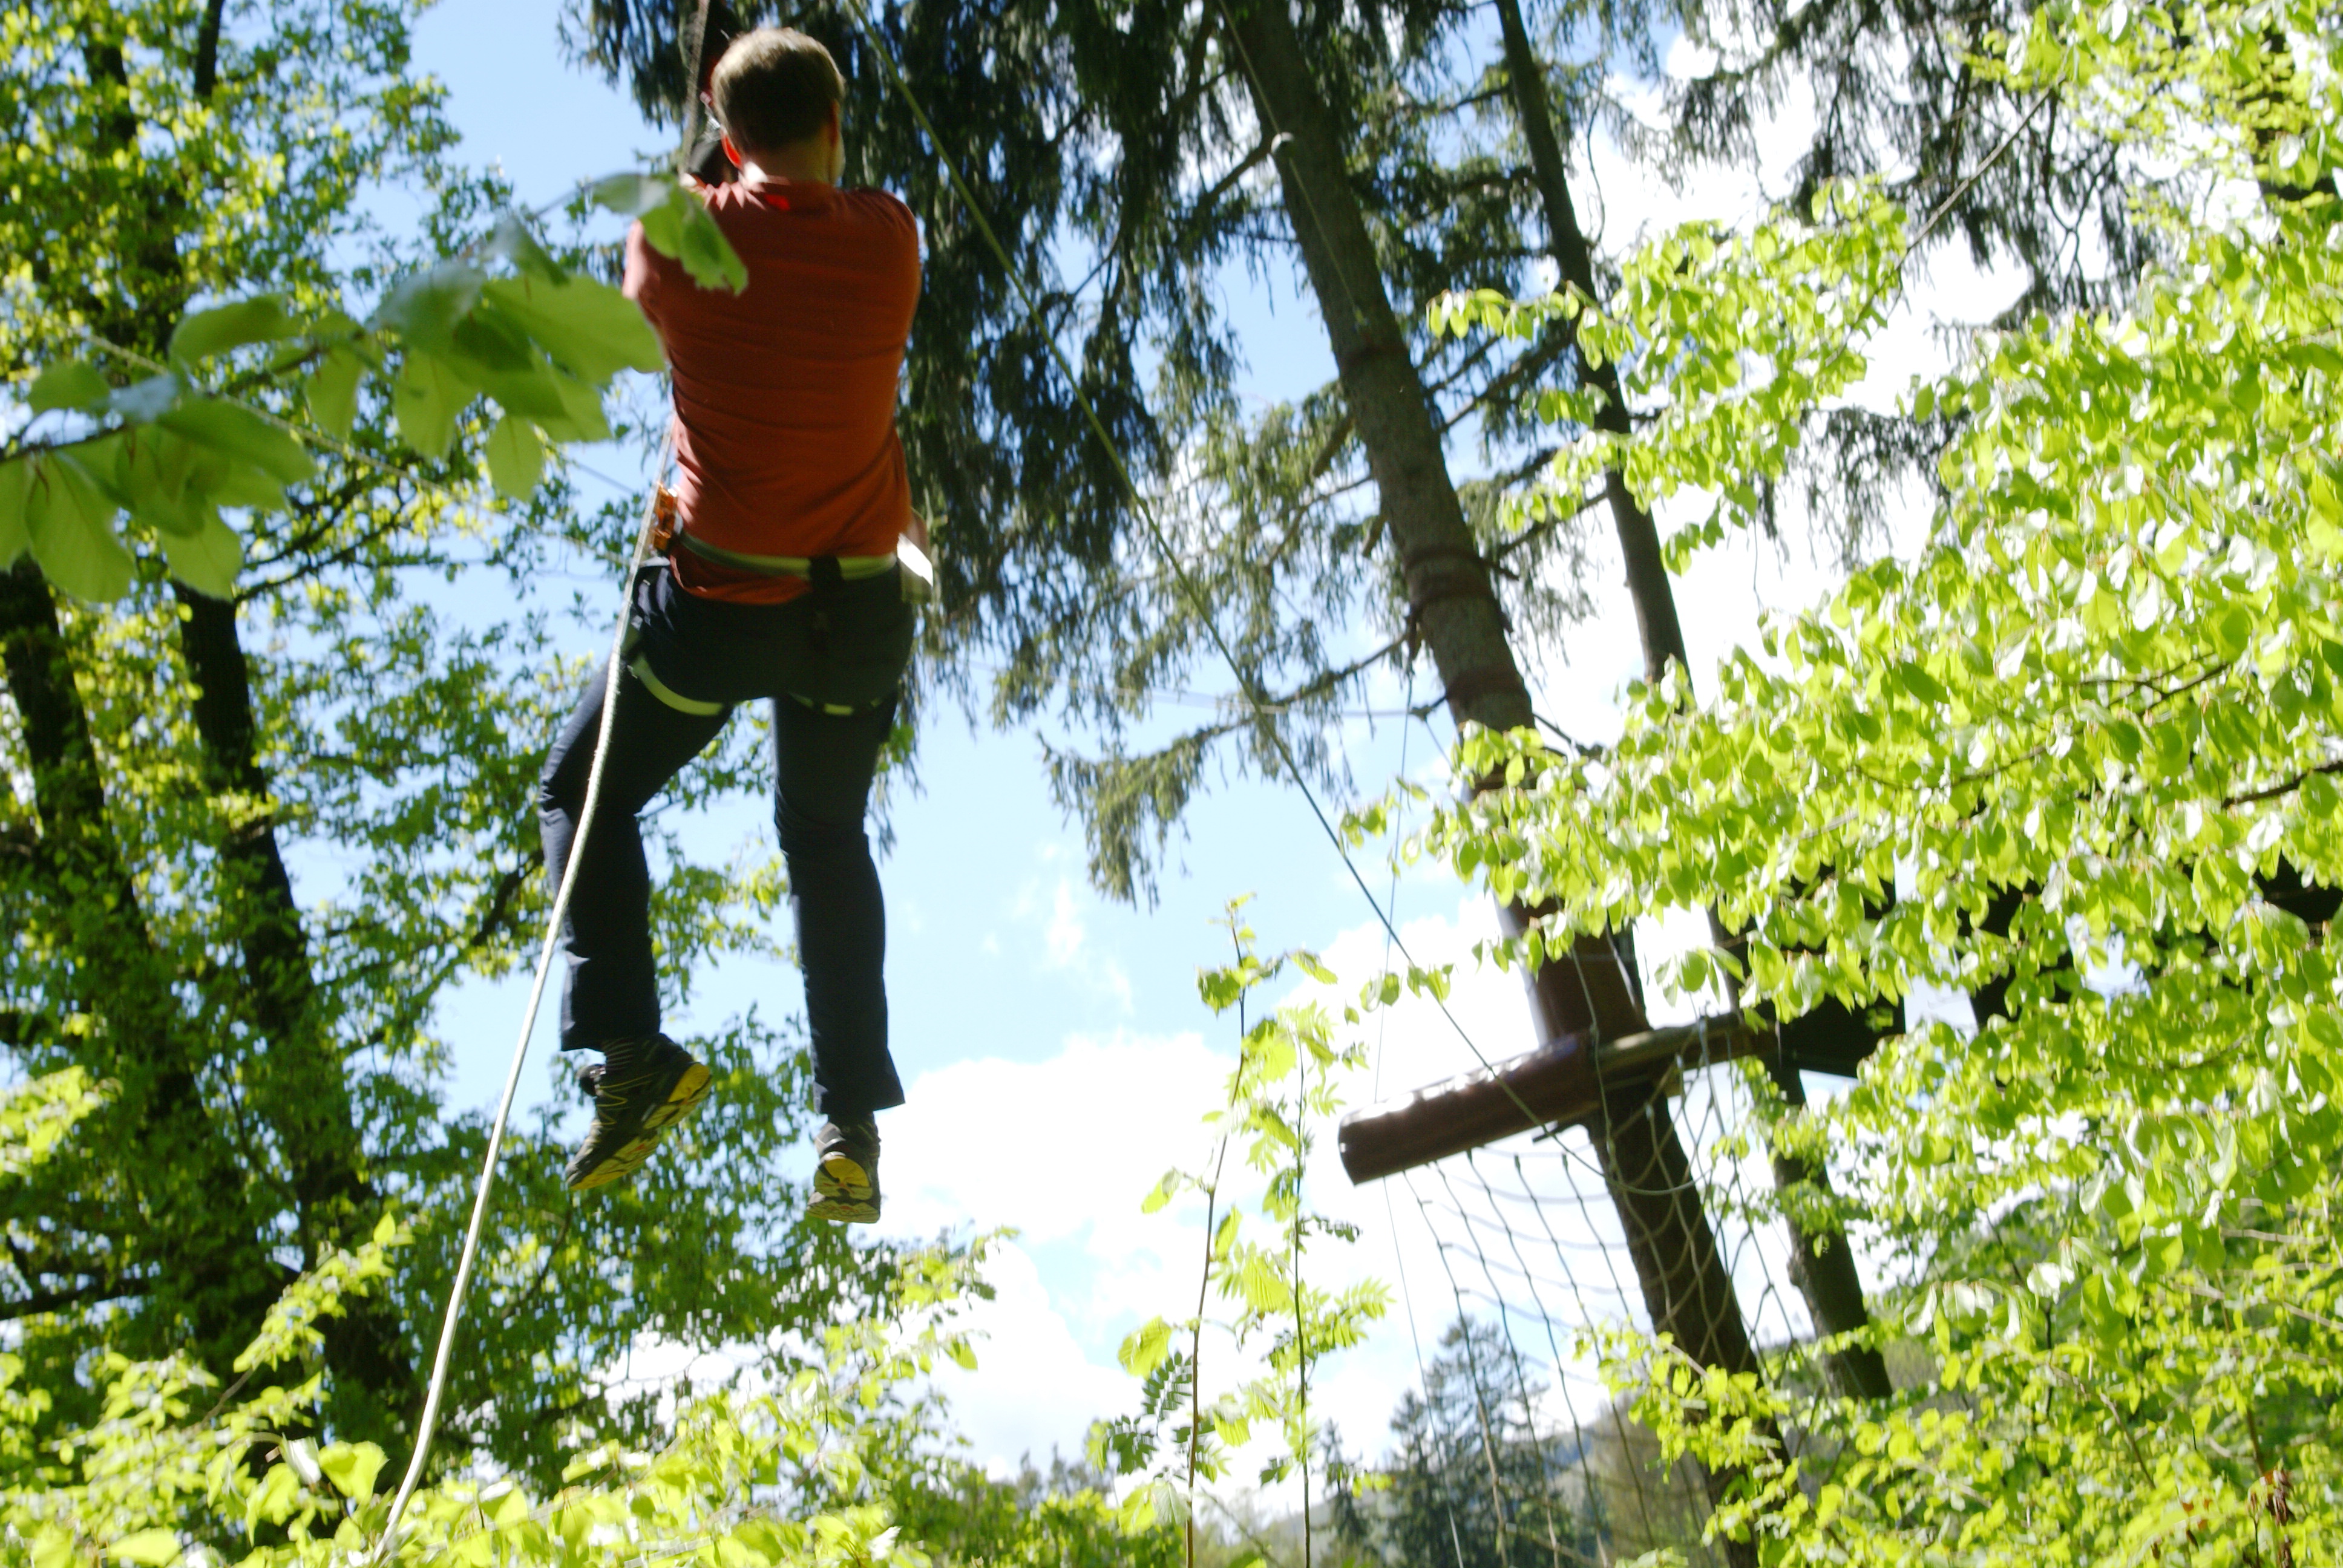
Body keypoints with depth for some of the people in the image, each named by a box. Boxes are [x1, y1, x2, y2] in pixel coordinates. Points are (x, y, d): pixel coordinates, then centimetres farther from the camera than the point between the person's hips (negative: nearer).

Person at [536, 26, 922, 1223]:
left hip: (719, 597, -3)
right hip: (860, 606, 3)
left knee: (585, 793, 16)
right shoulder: (888, 242, -7)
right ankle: (851, 1118, 13)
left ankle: (630, 1052, -3)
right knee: (827, 838, 21)